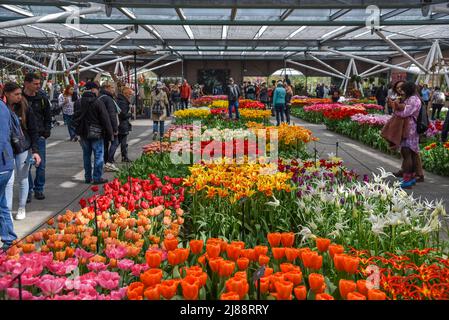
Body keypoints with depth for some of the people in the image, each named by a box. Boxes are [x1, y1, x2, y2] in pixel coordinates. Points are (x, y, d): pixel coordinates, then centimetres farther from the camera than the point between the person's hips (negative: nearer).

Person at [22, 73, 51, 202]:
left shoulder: (42, 97, 1)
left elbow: (48, 116, 10)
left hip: (40, 135, 2)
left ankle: (39, 189, 20)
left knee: (41, 164, 6)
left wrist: (47, 131, 2)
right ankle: (28, 190, 15)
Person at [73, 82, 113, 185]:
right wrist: (110, 134, -5)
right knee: (98, 155, 2)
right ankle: (97, 178, 2)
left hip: (83, 133, 6)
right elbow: (105, 119, -12)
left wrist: (78, 131, 21)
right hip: (96, 133, -6)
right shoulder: (98, 102, -13)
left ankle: (88, 177, 19)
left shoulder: (78, 102, 6)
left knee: (86, 155, 13)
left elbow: (75, 118, 13)